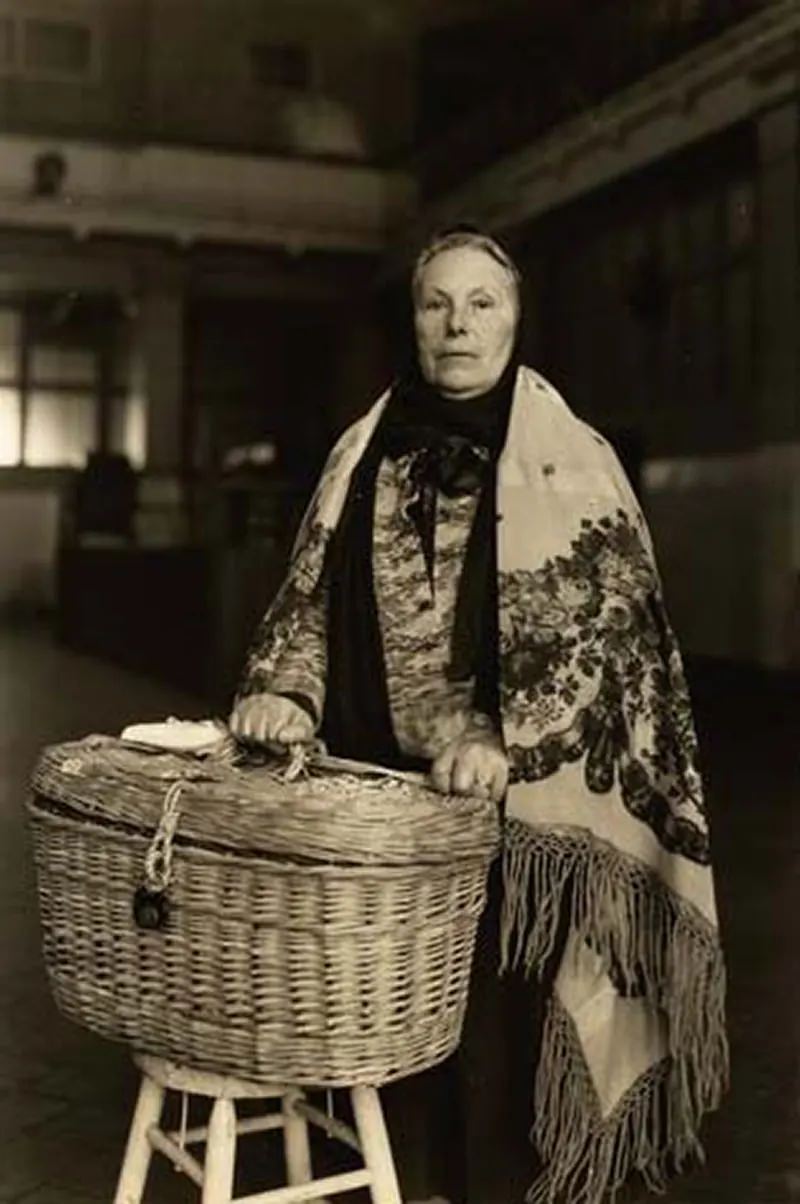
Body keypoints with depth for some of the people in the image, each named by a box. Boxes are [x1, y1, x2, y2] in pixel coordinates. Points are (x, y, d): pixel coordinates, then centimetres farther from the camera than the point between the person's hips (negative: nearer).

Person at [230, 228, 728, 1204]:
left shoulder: (569, 461, -3)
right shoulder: (366, 452, 10)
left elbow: (604, 623, -10)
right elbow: (312, 590, 11)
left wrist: (507, 741, -23)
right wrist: (283, 690, -8)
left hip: (519, 799, -3)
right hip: (385, 783, 4)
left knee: (501, 1011, 1)